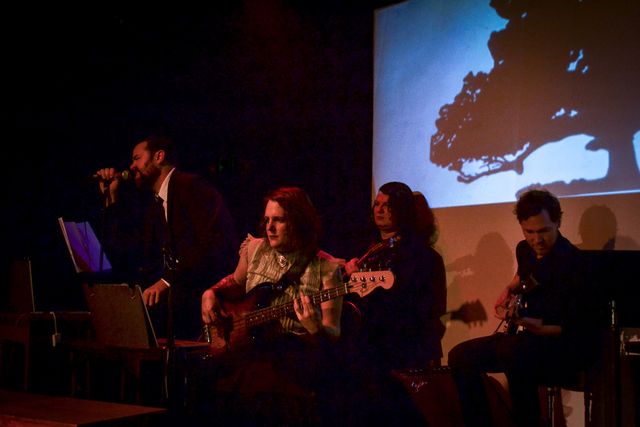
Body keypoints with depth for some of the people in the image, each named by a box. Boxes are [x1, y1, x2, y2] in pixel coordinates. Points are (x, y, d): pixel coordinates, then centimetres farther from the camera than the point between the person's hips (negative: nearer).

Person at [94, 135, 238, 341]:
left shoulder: (192, 187, -5)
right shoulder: (153, 203, 21)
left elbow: (214, 246, -18)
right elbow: (123, 251, 19)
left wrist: (168, 280, -23)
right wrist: (111, 198, 17)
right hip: (175, 293, 8)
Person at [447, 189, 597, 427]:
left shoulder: (572, 261, -20)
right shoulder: (524, 249, 4)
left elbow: (573, 328, -23)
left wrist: (535, 325, -36)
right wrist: (510, 291, 12)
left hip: (565, 344, -8)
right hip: (525, 338, 8)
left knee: (512, 352, -39)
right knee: (461, 356, -4)